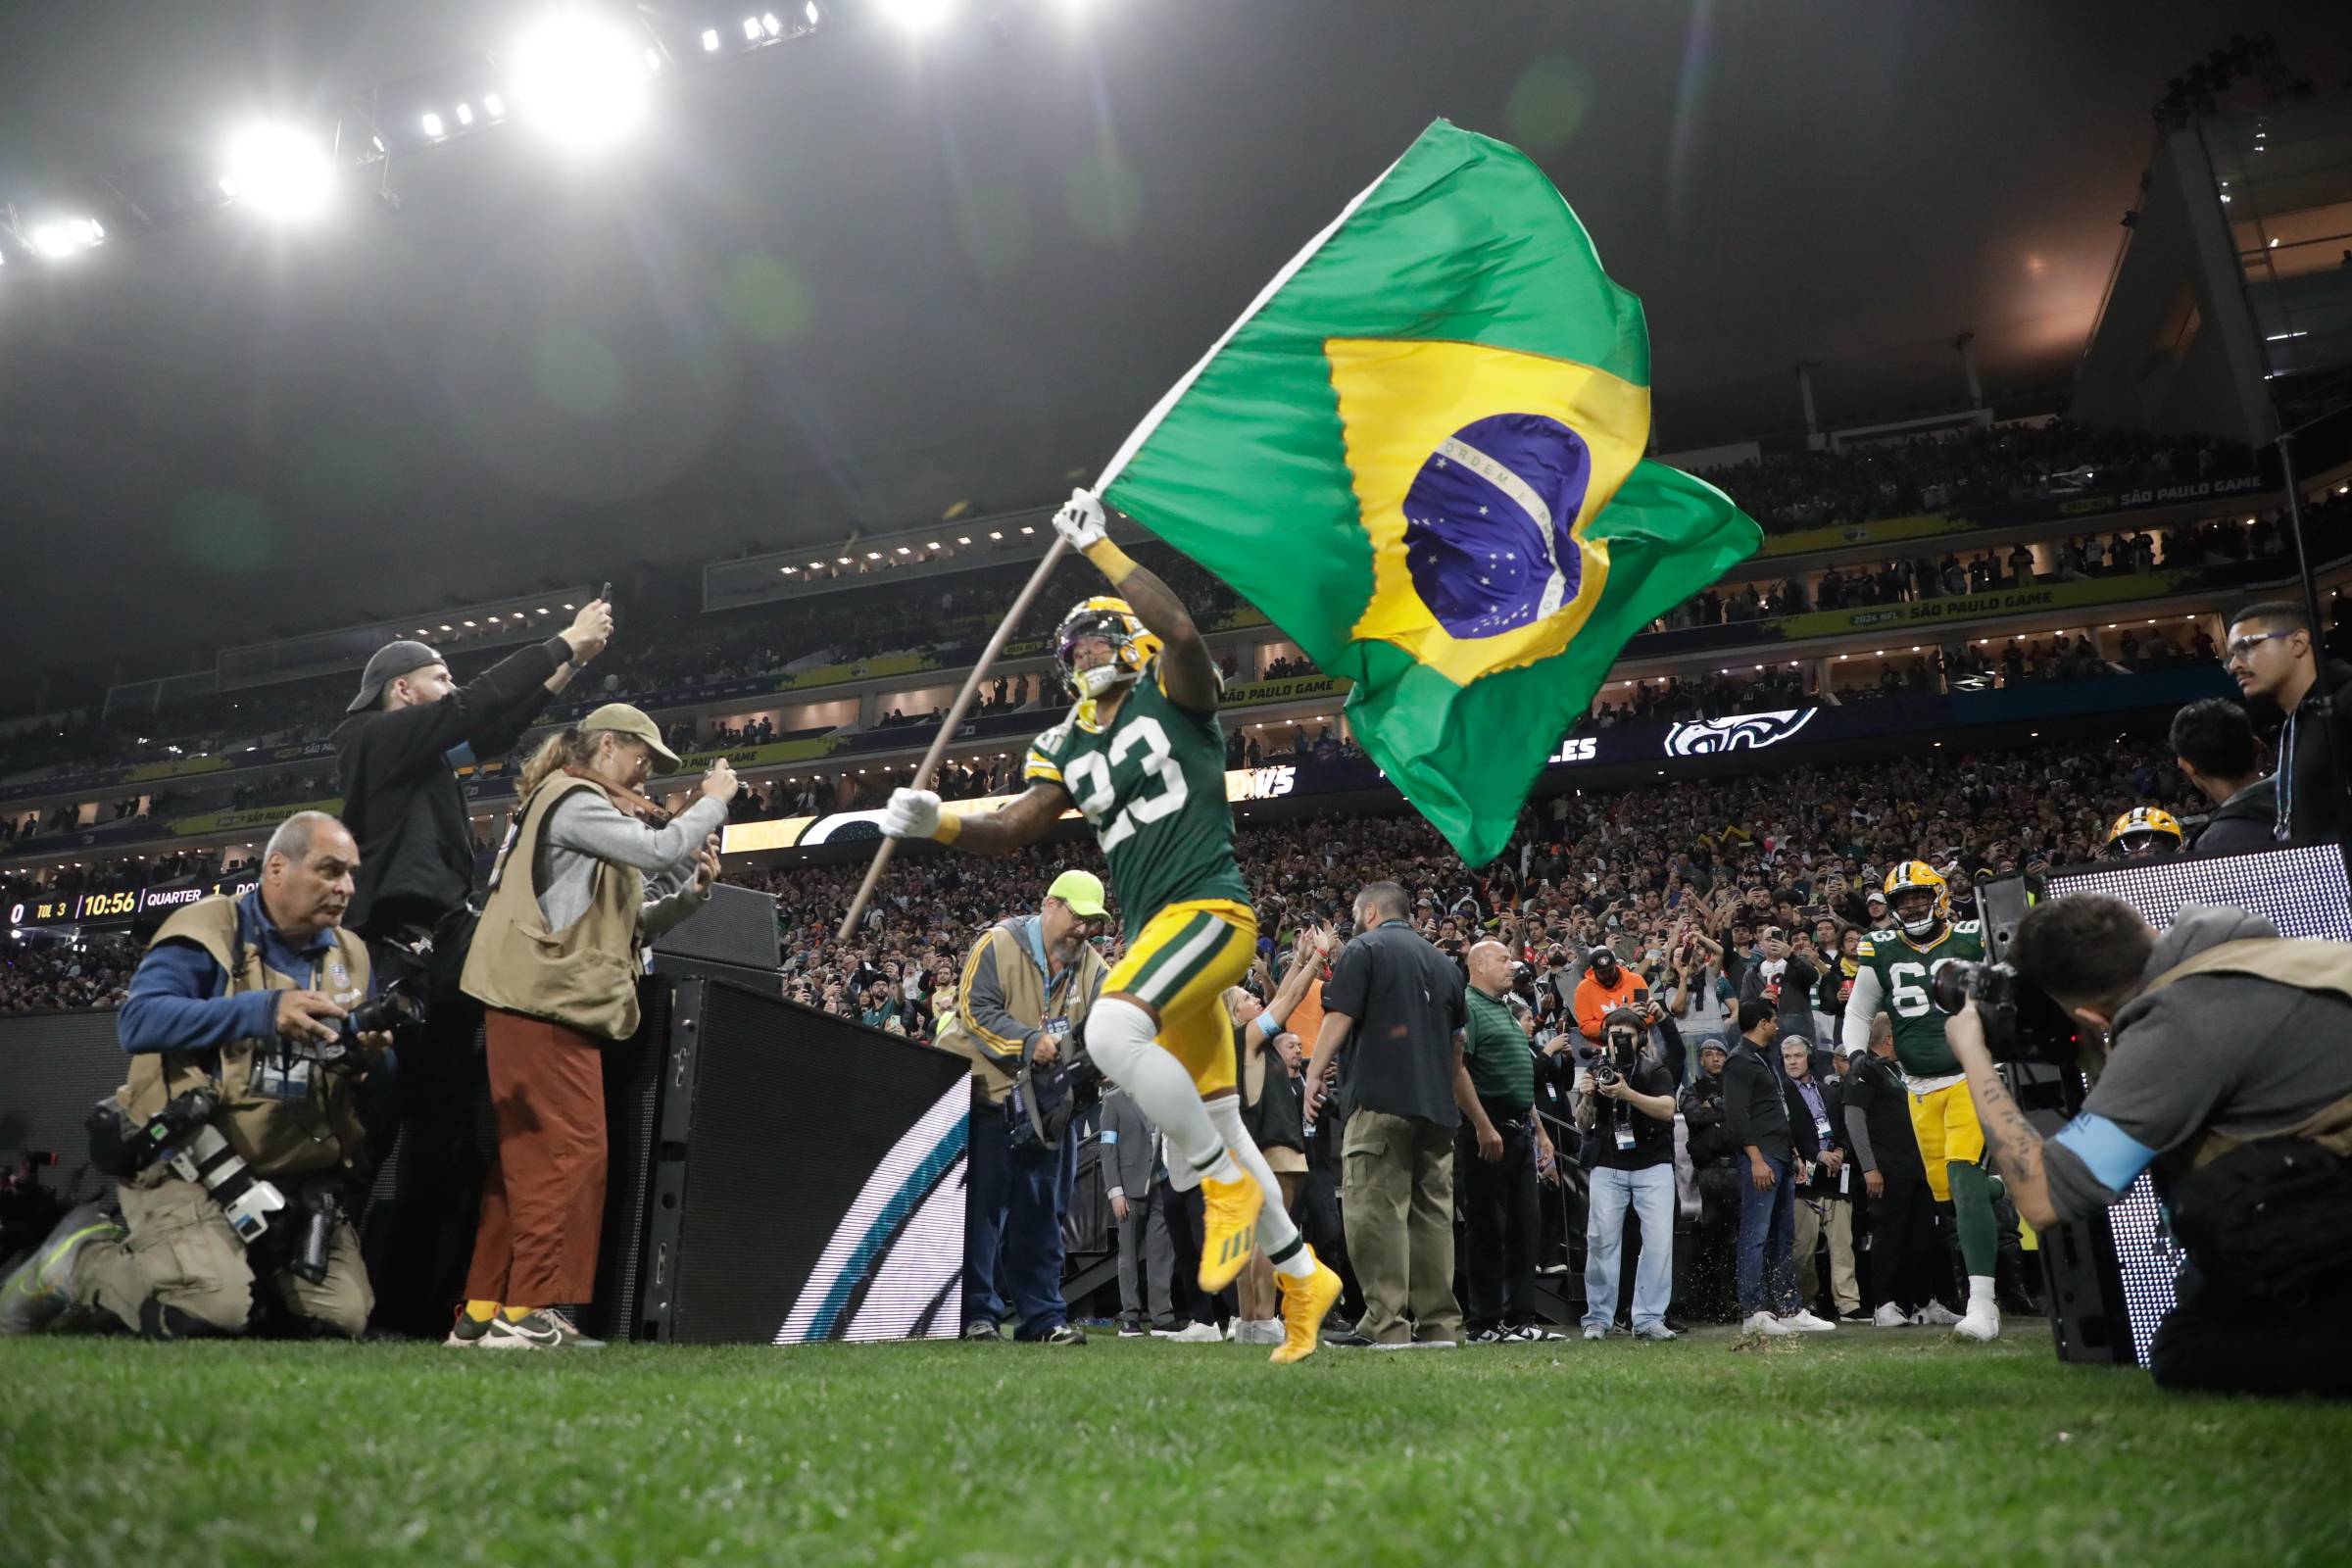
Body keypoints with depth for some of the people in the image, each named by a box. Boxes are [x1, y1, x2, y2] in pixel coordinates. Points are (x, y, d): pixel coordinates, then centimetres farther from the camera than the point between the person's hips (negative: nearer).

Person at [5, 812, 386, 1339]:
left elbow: (367, 1075, 13)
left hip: (296, 1176, 5)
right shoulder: (208, 930, -6)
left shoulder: (351, 955, 10)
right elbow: (138, 1020, -21)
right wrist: (262, 1012, -31)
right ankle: (76, 1259, 8)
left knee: (342, 1317, -6)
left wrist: (371, 1055, -11)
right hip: (189, 1160, -5)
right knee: (208, 1311, -22)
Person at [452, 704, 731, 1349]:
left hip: (552, 1005, 11)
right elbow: (658, 849, -19)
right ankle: (528, 1313, -9)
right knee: (572, 1153, -11)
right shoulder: (572, 798, -6)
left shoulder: (582, 808, 26)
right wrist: (713, 801, -3)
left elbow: (625, 927, 24)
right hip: (546, 1003, -11)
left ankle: (481, 1312, 13)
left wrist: (692, 893, 8)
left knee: (526, 1157, 9)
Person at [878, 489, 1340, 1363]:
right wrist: (937, 824, -4)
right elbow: (1011, 833, 14)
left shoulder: (1173, 696, -1)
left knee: (1112, 1030, -31)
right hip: (1155, 928, 8)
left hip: (1210, 908, -8)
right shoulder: (1072, 748, 16)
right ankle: (1301, 1274, 26)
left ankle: (1228, 1185, -11)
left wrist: (1099, 548, -16)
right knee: (1214, 1122, 11)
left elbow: (1181, 631, -22)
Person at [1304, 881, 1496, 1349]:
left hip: (1381, 1102, -7)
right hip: (1437, 1108, 7)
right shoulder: (1443, 963, 22)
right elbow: (1456, 1055, 24)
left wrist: (1311, 1079, -15)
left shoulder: (1363, 949, 3)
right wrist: (1483, 1124, 30)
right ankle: (1439, 1323, 9)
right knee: (1432, 1210, 9)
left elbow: (1338, 1020, -10)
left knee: (1375, 1209, -6)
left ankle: (1387, 1324, -10)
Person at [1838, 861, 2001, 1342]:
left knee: (1964, 1179, -18)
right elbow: (1859, 1011, 15)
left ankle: (1982, 1303, -19)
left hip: (1972, 1075, -4)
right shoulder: (1880, 951, 5)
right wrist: (1855, 1054, 0)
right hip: (1921, 1088, 4)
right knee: (1945, 1194, 4)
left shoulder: (1974, 939, -1)